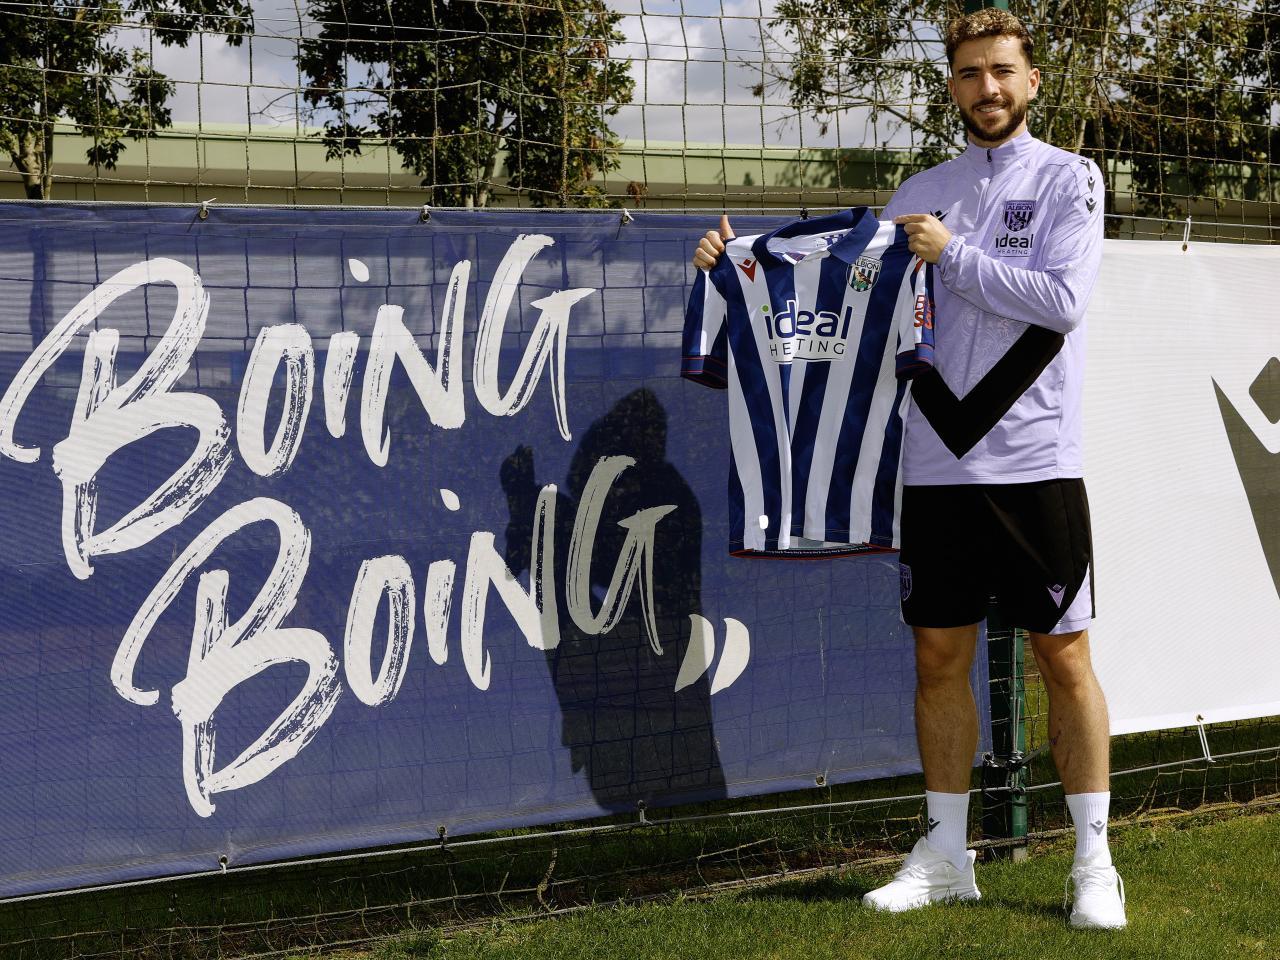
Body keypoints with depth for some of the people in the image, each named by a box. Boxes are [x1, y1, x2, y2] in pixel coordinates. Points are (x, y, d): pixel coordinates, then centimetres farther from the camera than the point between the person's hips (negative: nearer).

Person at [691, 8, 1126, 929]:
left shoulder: (1067, 178, 1)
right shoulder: (923, 192, 13)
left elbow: (1063, 300, -12)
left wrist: (955, 254, -11)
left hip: (1035, 463, -4)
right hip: (936, 464, 4)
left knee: (1064, 655, 0)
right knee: (940, 656, 8)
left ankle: (1095, 863, 8)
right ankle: (946, 857, 19)